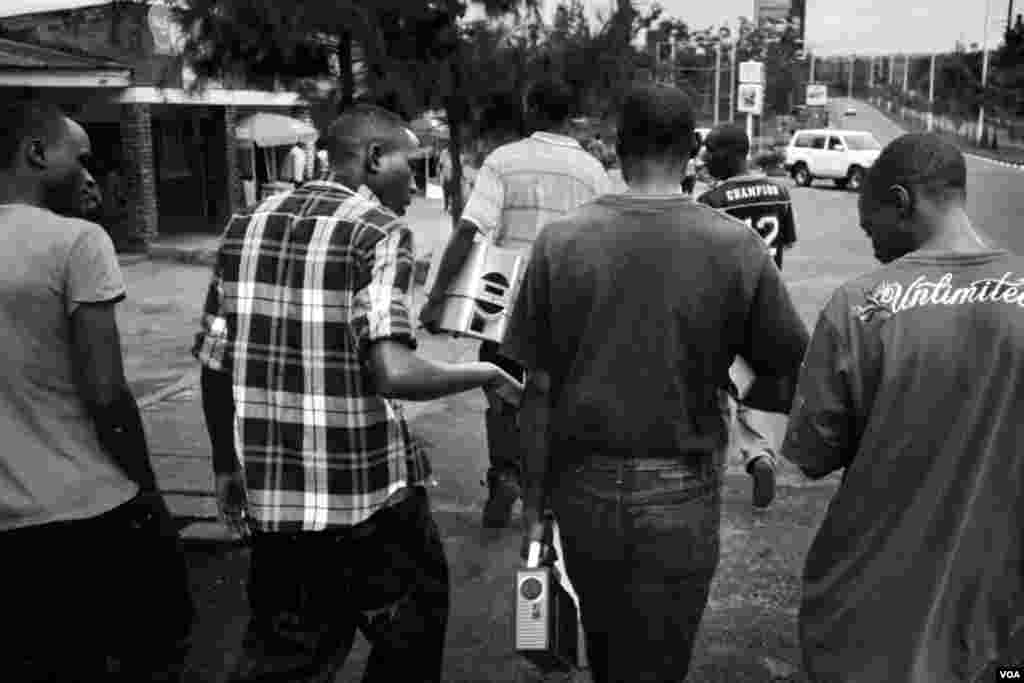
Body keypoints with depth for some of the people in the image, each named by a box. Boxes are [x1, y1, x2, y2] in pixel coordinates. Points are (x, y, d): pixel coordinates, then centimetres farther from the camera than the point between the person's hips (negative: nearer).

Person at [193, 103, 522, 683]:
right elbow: (394, 374, -25)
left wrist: (228, 466, 17)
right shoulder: (379, 231, -13)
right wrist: (486, 373, -9)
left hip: (270, 490, 6)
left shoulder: (248, 224, 6)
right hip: (368, 490, -5)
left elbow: (214, 365, 7)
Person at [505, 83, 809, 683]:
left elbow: (539, 392, -6)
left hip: (584, 486, 2)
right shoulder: (738, 248, -11)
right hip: (681, 497, -1)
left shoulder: (561, 241, -8)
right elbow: (791, 385, -6)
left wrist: (534, 504, 4)